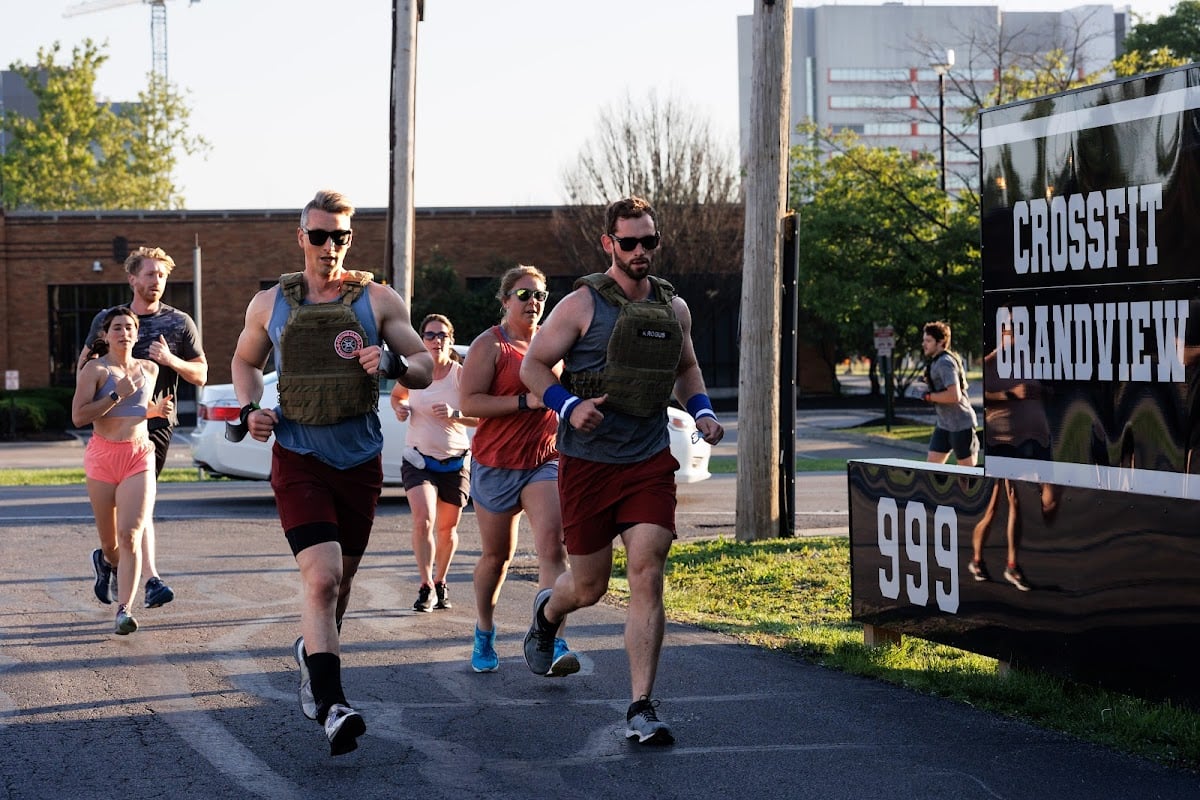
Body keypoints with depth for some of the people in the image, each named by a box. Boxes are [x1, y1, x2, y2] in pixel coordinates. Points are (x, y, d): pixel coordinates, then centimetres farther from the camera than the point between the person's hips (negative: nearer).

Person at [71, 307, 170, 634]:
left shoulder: (149, 370, 11)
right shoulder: (94, 369, -3)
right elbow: (79, 416, -13)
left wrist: (157, 409, 7)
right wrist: (116, 395, -18)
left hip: (139, 455, 2)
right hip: (102, 456, -2)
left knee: (130, 536, -16)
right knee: (110, 542, 9)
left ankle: (124, 609, -21)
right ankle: (107, 560, 47)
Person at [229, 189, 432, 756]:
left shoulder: (378, 300, 2)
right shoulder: (270, 303, 5)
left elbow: (424, 369, 3)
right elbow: (245, 361, 21)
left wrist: (393, 363, -19)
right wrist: (248, 409, 2)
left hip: (360, 460, 2)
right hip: (298, 459, -2)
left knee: (339, 581, 15)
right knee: (321, 577, -19)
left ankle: (313, 654, 43)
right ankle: (332, 705, -24)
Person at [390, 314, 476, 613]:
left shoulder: (462, 375, -10)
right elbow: (397, 395, 20)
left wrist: (455, 415, -31)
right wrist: (399, 408, -2)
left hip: (455, 462, 0)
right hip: (418, 460, 0)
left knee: (448, 529, 10)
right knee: (423, 520, -20)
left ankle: (440, 583, 32)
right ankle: (426, 587, -13)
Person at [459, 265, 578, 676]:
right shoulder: (489, 345, -5)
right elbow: (470, 402, -17)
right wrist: (527, 401, -22)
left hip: (544, 461, 3)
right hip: (496, 464, -2)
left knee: (552, 546, -18)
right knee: (496, 556, 11)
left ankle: (554, 646, -27)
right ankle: (484, 634, 35)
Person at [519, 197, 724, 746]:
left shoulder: (673, 308, 8)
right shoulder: (583, 304, -6)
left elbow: (686, 368, 25)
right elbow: (532, 366, -3)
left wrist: (702, 411, 6)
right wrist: (569, 406, -20)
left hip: (650, 462, 3)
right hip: (588, 463, -2)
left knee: (648, 578, -12)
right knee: (589, 587, 7)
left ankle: (641, 710, -10)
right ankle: (547, 611, 46)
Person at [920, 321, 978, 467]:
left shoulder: (945, 363, -19)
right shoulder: (936, 361, 12)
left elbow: (954, 395, -30)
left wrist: (929, 396, -17)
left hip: (960, 425, -10)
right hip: (944, 424, 10)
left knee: (969, 469, 0)